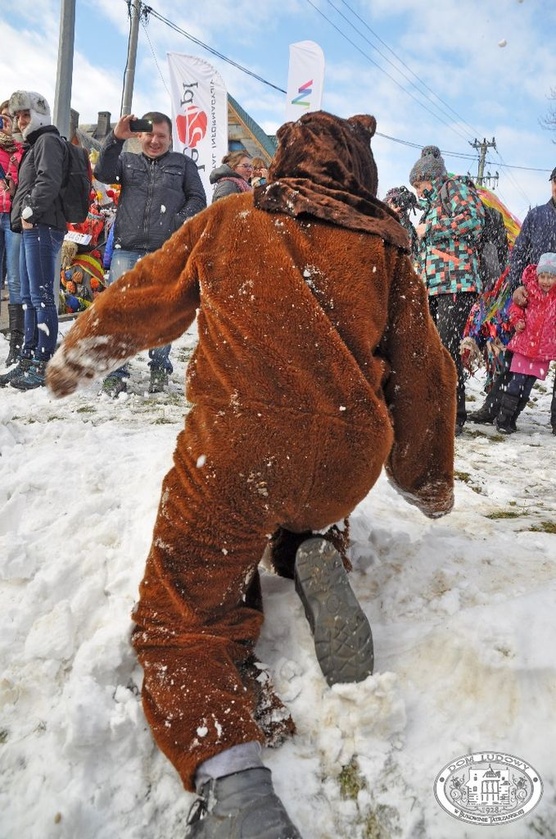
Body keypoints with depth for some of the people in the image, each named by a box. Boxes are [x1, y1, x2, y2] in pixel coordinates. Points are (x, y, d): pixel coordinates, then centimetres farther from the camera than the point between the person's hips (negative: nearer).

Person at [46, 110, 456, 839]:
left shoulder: (230, 220, 9)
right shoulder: (386, 248, 12)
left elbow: (144, 300, 18)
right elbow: (424, 373, 14)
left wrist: (78, 354, 36)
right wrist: (429, 482, 28)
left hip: (236, 453, -3)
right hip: (347, 465, 4)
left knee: (181, 619, 8)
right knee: (310, 502, 37)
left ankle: (229, 777, -18)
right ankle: (317, 559, 4)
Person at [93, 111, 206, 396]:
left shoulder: (183, 164, 17)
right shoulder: (127, 160, 19)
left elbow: (197, 199, 9)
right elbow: (103, 174, 2)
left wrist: (179, 223, -8)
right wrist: (115, 138, -9)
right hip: (127, 249, 1)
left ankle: (160, 368, 16)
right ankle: (115, 372, 1)